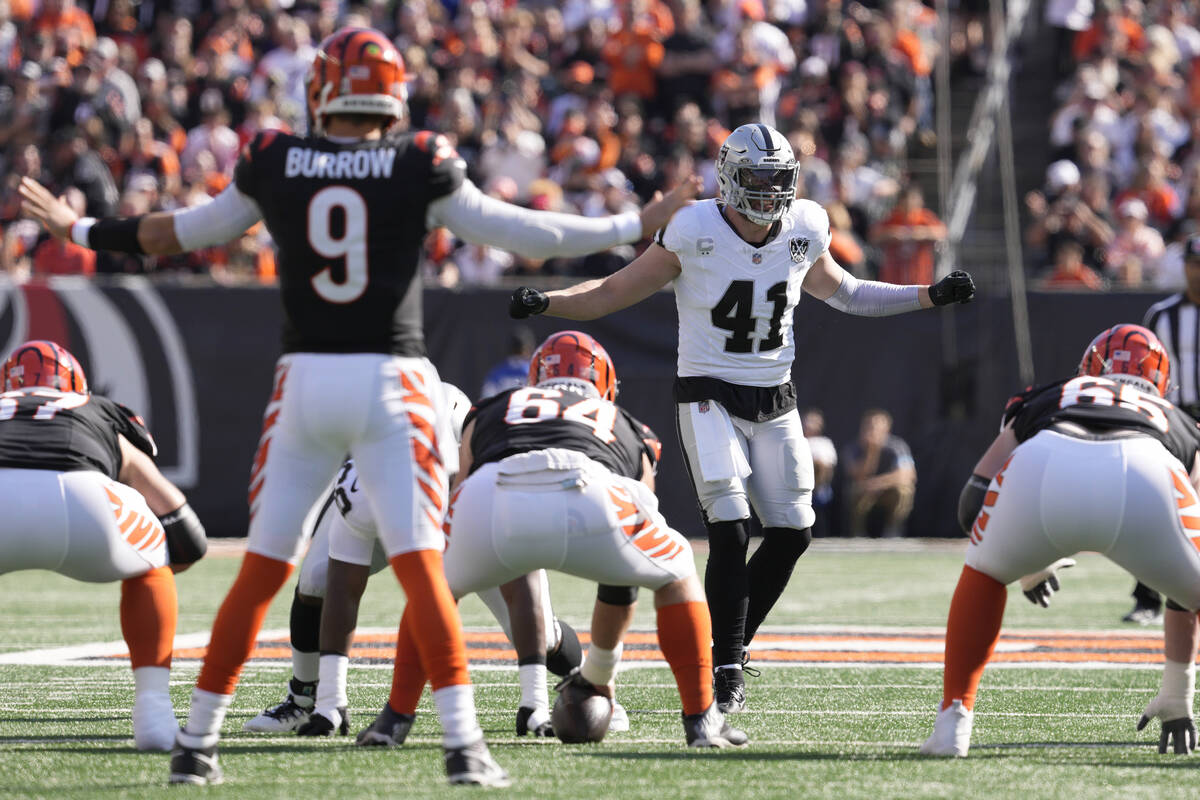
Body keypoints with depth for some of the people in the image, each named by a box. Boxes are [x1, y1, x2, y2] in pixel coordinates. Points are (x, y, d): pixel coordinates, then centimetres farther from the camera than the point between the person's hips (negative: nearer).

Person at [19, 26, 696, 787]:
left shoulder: (274, 165, 3)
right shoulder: (420, 168, -3)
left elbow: (186, 231, 17)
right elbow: (523, 233, 2)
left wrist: (79, 230, 34)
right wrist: (636, 226, 14)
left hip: (305, 382, 2)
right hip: (391, 385, -2)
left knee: (261, 572, 10)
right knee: (422, 569, -4)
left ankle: (197, 742, 13)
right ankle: (464, 744, -12)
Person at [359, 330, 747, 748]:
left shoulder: (487, 414, 42)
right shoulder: (628, 435, 41)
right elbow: (621, 584, 46)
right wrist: (599, 673, 58)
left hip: (494, 495, 1)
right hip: (585, 495, -1)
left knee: (437, 580, 35)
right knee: (675, 571, 30)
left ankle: (395, 718, 26)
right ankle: (701, 720, 23)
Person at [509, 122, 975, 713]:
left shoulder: (804, 231, -2)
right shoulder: (694, 233, -14)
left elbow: (842, 293, 18)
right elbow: (612, 293, -8)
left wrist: (931, 296, 13)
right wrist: (544, 303, -24)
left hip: (775, 401, 5)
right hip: (710, 397, -5)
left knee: (791, 535, 3)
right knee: (731, 531, -16)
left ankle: (732, 642, 22)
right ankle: (727, 668, -9)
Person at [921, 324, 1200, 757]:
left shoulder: (1046, 399, 43)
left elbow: (973, 505, 29)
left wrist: (1028, 567, 50)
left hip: (1042, 469, 1)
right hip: (1143, 480, -1)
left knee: (983, 572, 33)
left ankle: (953, 721, 25)